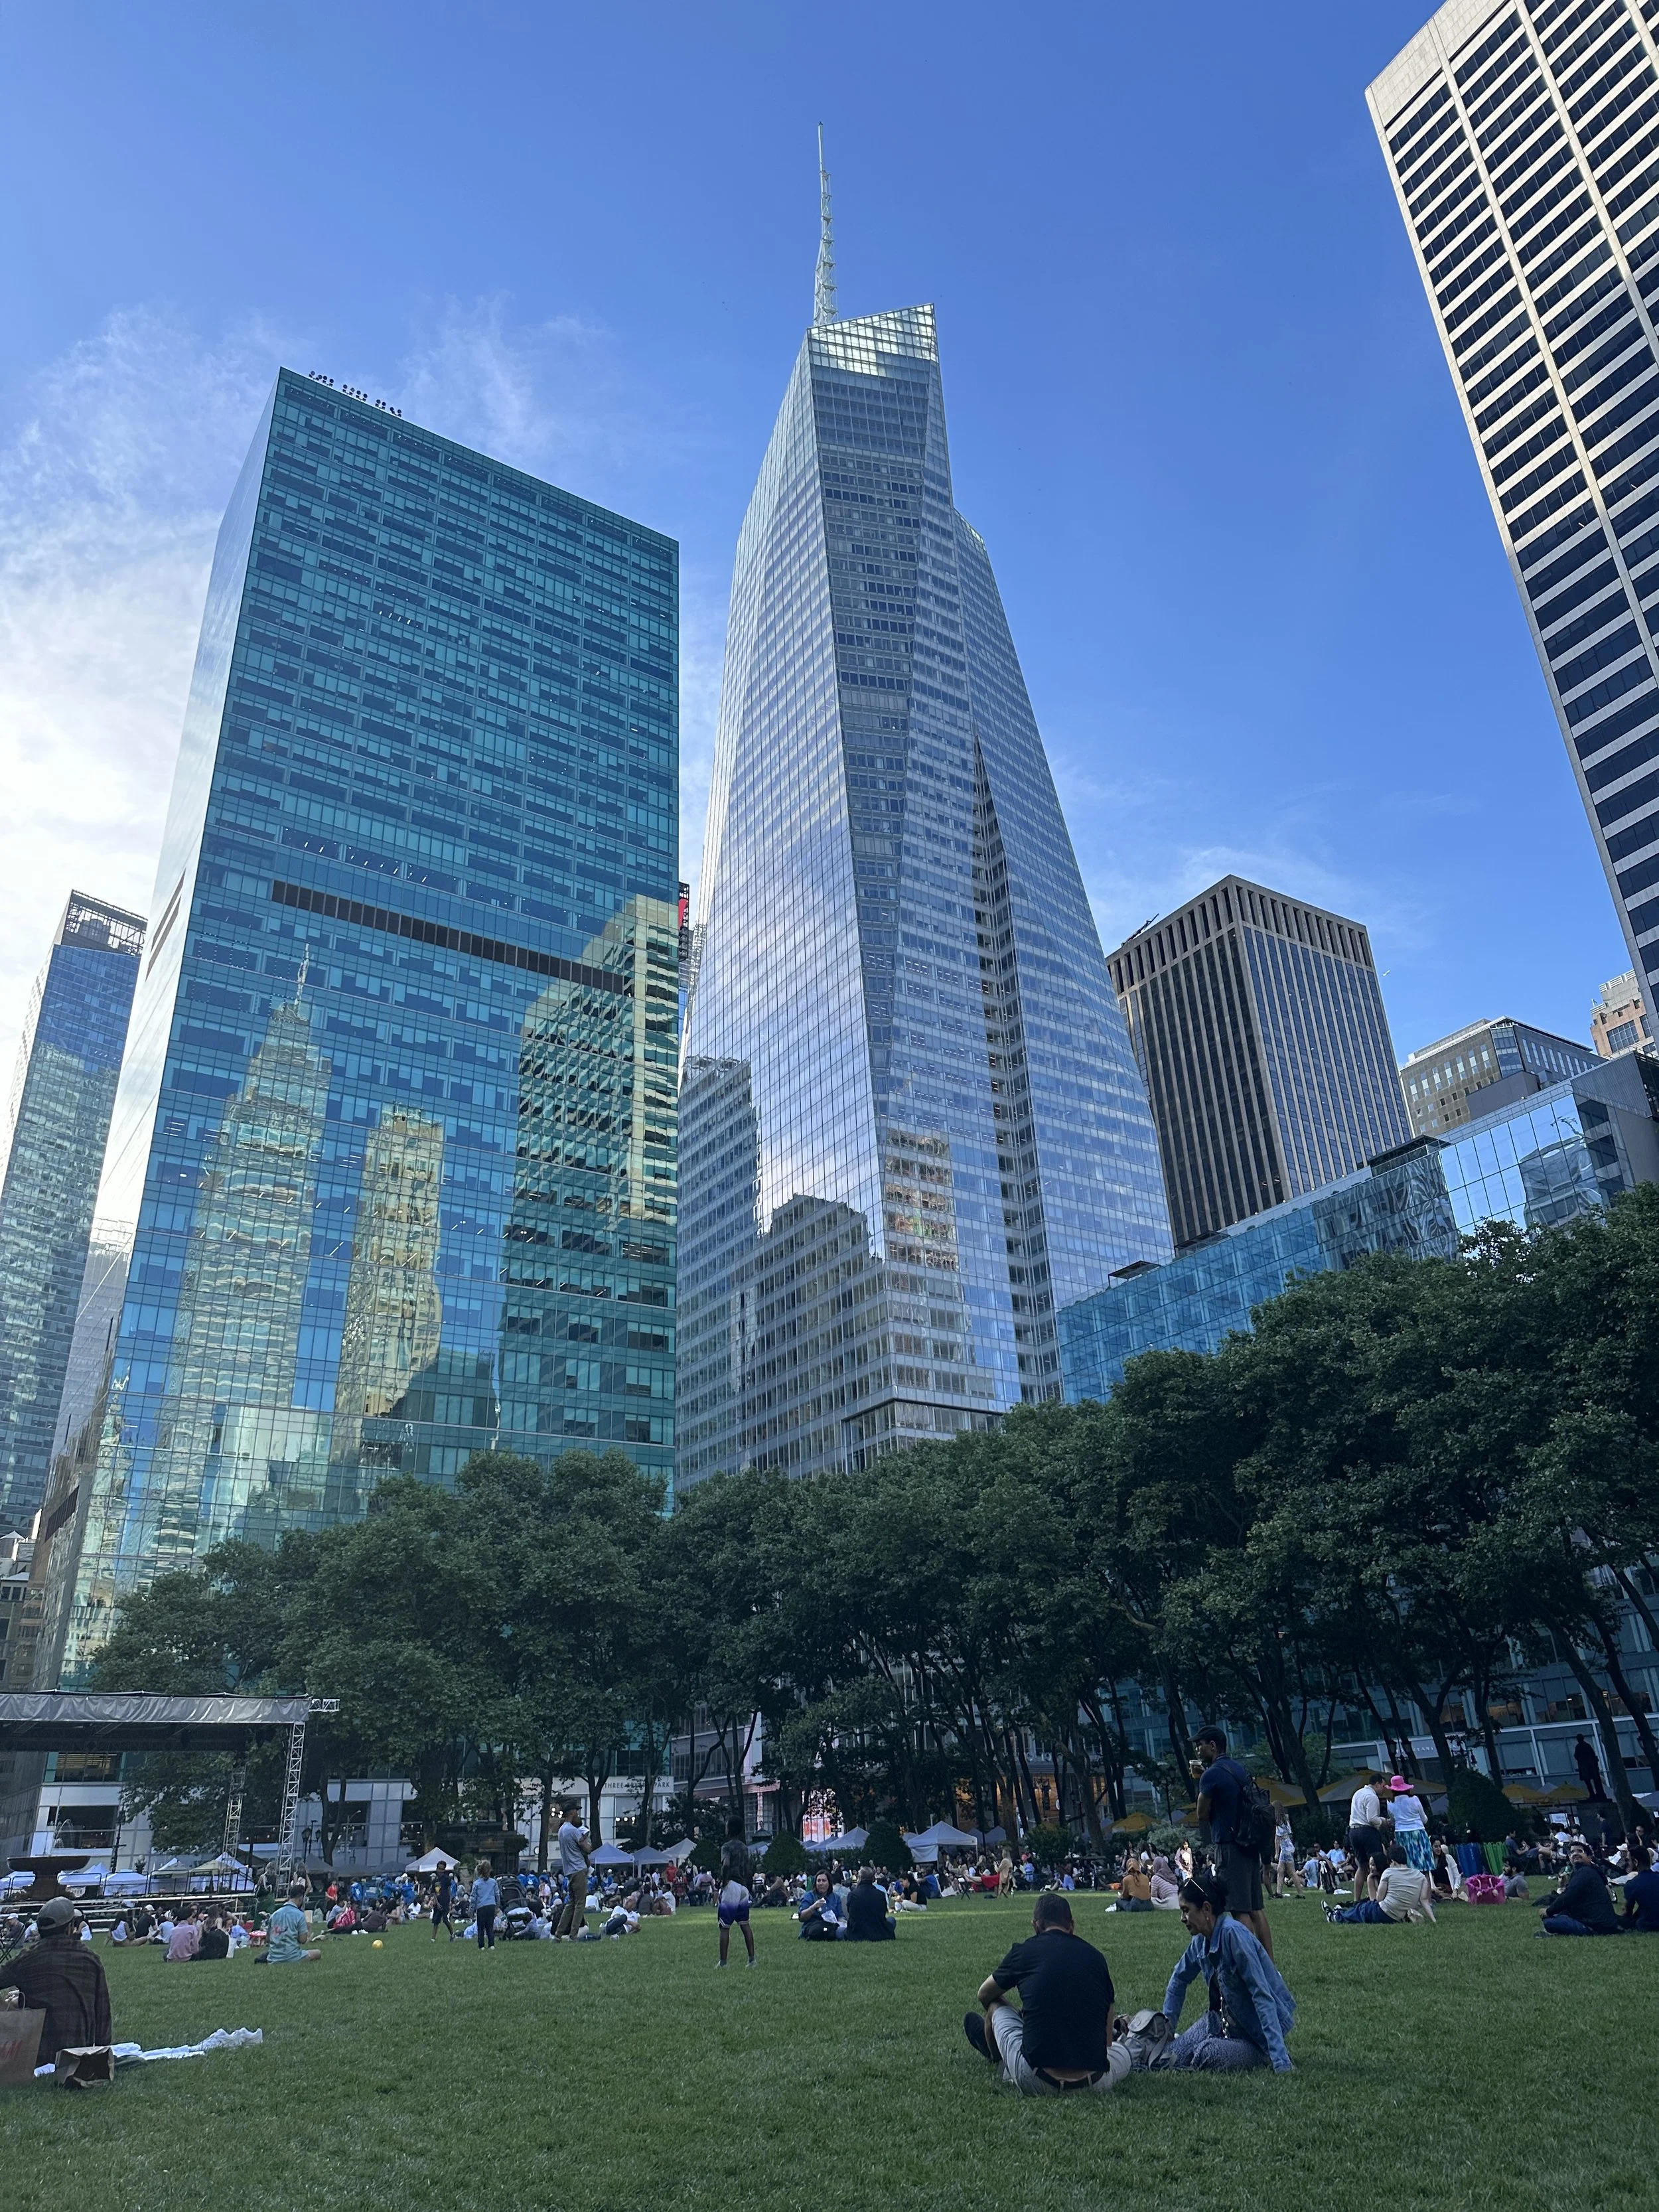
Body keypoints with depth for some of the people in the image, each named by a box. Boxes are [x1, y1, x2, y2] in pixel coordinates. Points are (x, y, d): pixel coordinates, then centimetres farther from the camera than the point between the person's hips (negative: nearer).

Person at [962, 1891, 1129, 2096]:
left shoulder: (1024, 1951, 4)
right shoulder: (1096, 1958, 9)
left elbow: (985, 1995, 25)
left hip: (1037, 2085, -1)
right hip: (1095, 2084, 2)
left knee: (995, 2006, 25)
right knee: (1122, 2050, 35)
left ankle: (996, 2061, 54)